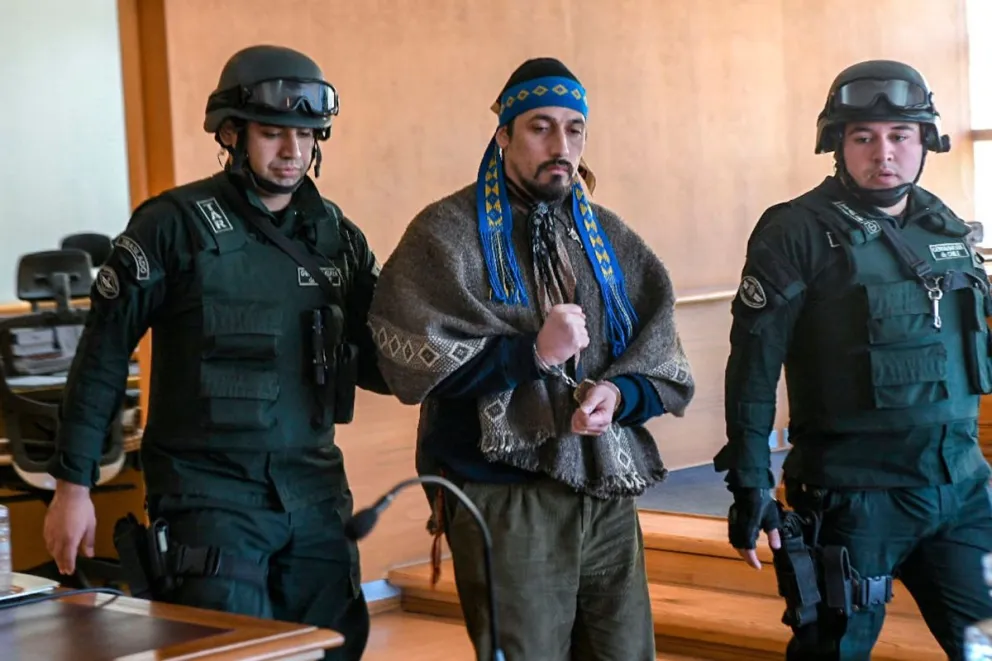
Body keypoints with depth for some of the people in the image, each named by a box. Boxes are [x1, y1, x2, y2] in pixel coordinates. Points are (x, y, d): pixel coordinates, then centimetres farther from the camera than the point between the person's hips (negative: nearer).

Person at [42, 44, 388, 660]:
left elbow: (379, 366, 13)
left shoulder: (338, 235, 8)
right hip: (211, 492, -5)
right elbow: (103, 358, -4)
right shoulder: (176, 225, -7)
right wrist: (73, 484, -6)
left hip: (314, 493, 5)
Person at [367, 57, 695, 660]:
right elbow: (413, 361, -12)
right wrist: (532, 352, -18)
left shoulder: (608, 237, 14)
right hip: (506, 502, -5)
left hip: (610, 497, 5)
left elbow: (665, 367, 12)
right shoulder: (449, 234, -1)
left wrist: (619, 395, -10)